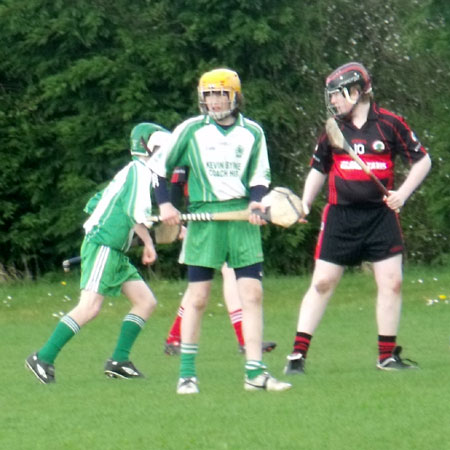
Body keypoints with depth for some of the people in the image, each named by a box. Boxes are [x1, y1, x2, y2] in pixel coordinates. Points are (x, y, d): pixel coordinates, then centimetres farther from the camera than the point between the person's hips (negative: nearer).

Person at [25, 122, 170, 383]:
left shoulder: (131, 172, 21)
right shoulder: (139, 170, -8)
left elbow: (94, 204, 24)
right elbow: (135, 212, -19)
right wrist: (149, 243, -9)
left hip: (115, 254, 10)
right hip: (103, 247, -10)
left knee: (146, 302, 6)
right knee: (90, 307, -19)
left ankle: (119, 361, 4)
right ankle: (43, 359, -17)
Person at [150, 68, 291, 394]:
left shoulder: (252, 132, 8)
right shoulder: (191, 130, 4)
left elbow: (260, 175, 12)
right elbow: (160, 165, 10)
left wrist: (256, 201, -7)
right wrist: (164, 204, 0)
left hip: (243, 220, 2)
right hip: (203, 217, -2)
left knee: (253, 293, -4)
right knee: (198, 297, -1)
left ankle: (255, 373, -2)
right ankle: (187, 373, 6)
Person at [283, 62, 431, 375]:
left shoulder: (389, 124, -3)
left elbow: (422, 160, 4)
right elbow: (319, 169, 16)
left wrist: (403, 193, -8)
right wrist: (305, 204, 4)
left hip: (381, 214, -1)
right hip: (341, 216, 1)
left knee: (392, 282, -2)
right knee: (323, 283, -2)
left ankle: (388, 355, 10)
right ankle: (298, 354, 1)